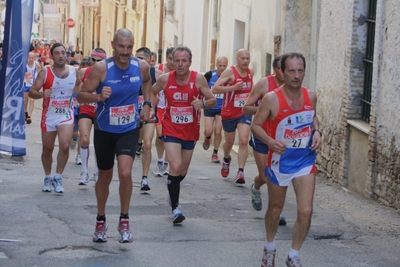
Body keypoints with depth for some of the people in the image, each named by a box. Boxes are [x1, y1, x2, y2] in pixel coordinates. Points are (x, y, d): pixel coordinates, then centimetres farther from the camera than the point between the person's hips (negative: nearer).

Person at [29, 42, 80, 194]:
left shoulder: (74, 72, -1)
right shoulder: (45, 72, -8)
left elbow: (79, 88, 20)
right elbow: (31, 91, -13)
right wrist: (42, 94, -31)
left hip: (66, 115, 0)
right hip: (49, 115, 0)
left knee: (65, 146, -19)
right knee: (47, 149, 11)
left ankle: (58, 178, -3)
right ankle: (48, 178, 31)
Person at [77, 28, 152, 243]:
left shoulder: (141, 67, -8)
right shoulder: (101, 68, -18)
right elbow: (81, 96, -16)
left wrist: (147, 103, 7)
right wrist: (99, 97, -34)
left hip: (129, 129, 1)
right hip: (104, 130, -1)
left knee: (125, 173, -20)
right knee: (105, 177, 13)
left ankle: (124, 221, -1)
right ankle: (100, 221, 35)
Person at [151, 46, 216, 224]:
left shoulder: (198, 79, -11)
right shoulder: (165, 79, -9)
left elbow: (213, 101, -7)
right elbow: (150, 93, 10)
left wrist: (203, 104, -27)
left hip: (190, 131, 2)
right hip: (171, 129, -2)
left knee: (183, 171, 15)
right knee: (175, 166, -19)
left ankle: (173, 193, 46)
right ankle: (175, 208, -8)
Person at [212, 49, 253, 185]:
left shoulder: (250, 73, 3)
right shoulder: (230, 72, -15)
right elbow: (215, 89, -22)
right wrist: (233, 88, -29)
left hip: (245, 113, 3)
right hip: (229, 113, -3)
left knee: (243, 141, -14)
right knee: (229, 142, 15)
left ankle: (240, 172, -14)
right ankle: (226, 159, 48)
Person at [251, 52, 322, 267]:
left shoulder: (311, 96, -6)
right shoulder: (272, 99, -18)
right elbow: (255, 125, -11)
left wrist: (317, 132, -6)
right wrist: (271, 141, -28)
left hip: (305, 160, 2)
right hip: (280, 160, -2)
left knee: (305, 211, -7)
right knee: (275, 208, 16)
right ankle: (270, 249, 41)